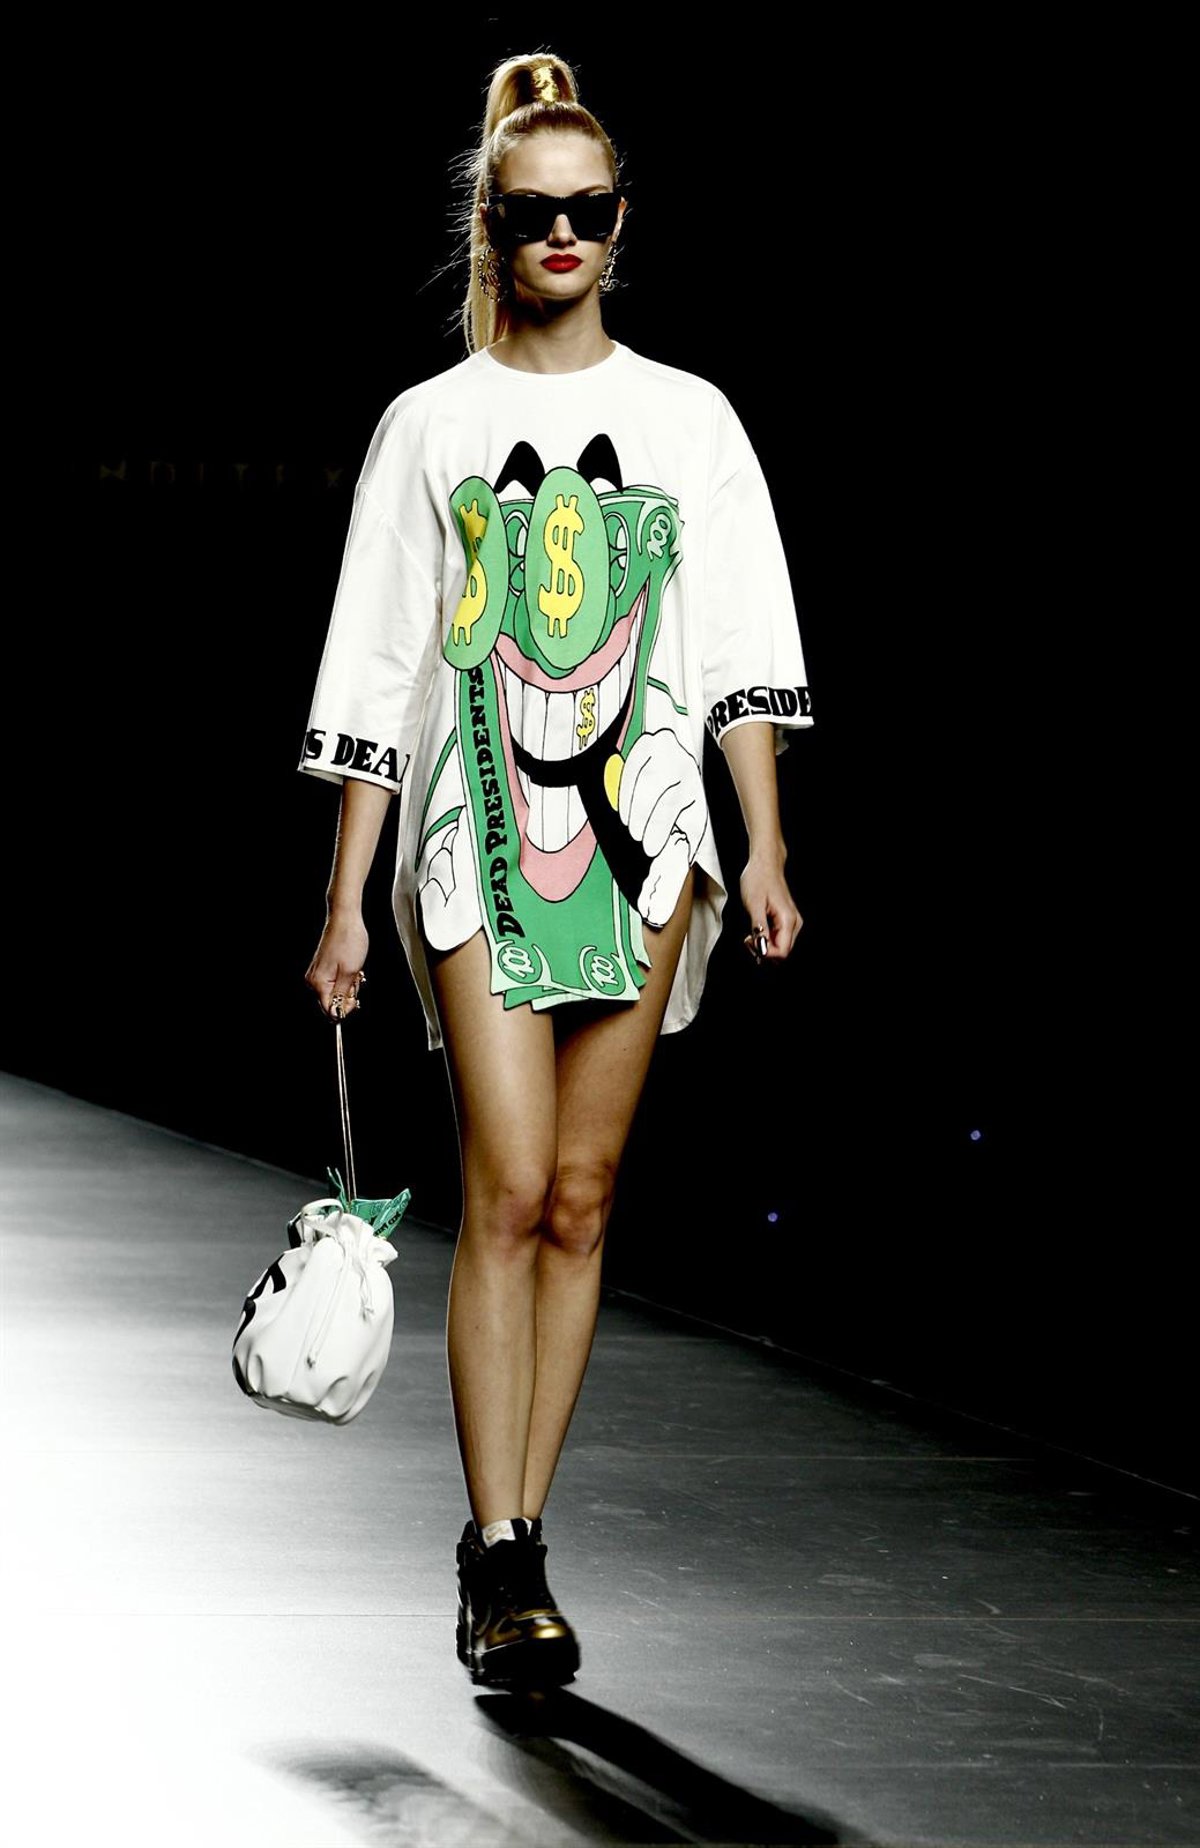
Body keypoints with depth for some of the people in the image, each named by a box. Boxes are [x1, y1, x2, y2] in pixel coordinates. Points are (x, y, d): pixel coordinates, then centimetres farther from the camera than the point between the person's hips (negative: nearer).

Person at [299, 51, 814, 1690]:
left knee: (578, 1201, 3)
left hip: (639, 839, 2)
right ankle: (499, 1564, -10)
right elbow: (375, 678, 5)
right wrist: (347, 899, 2)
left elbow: (743, 654, 8)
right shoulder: (432, 427, 6)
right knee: (509, 1193, -12)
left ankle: (517, 1542, 10)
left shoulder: (688, 420, 10)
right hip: (478, 837, -2)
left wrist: (763, 849, -2)